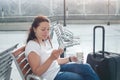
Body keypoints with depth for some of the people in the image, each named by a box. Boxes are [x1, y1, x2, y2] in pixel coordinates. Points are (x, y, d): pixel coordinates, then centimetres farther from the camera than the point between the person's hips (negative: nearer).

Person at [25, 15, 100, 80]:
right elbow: (37, 72, -25)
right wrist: (51, 58, -35)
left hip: (57, 68, 9)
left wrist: (69, 59, 3)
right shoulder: (31, 46, -19)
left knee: (86, 67, 0)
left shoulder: (46, 41, 9)